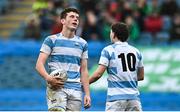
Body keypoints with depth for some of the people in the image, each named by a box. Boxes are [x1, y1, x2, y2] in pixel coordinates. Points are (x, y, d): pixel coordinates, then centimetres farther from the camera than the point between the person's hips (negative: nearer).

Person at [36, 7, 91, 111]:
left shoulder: (82, 43, 16)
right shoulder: (51, 40, 4)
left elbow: (84, 71, 16)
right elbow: (39, 64, -2)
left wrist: (87, 94, 7)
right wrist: (48, 78, -22)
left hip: (76, 90, 4)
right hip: (57, 88, -4)